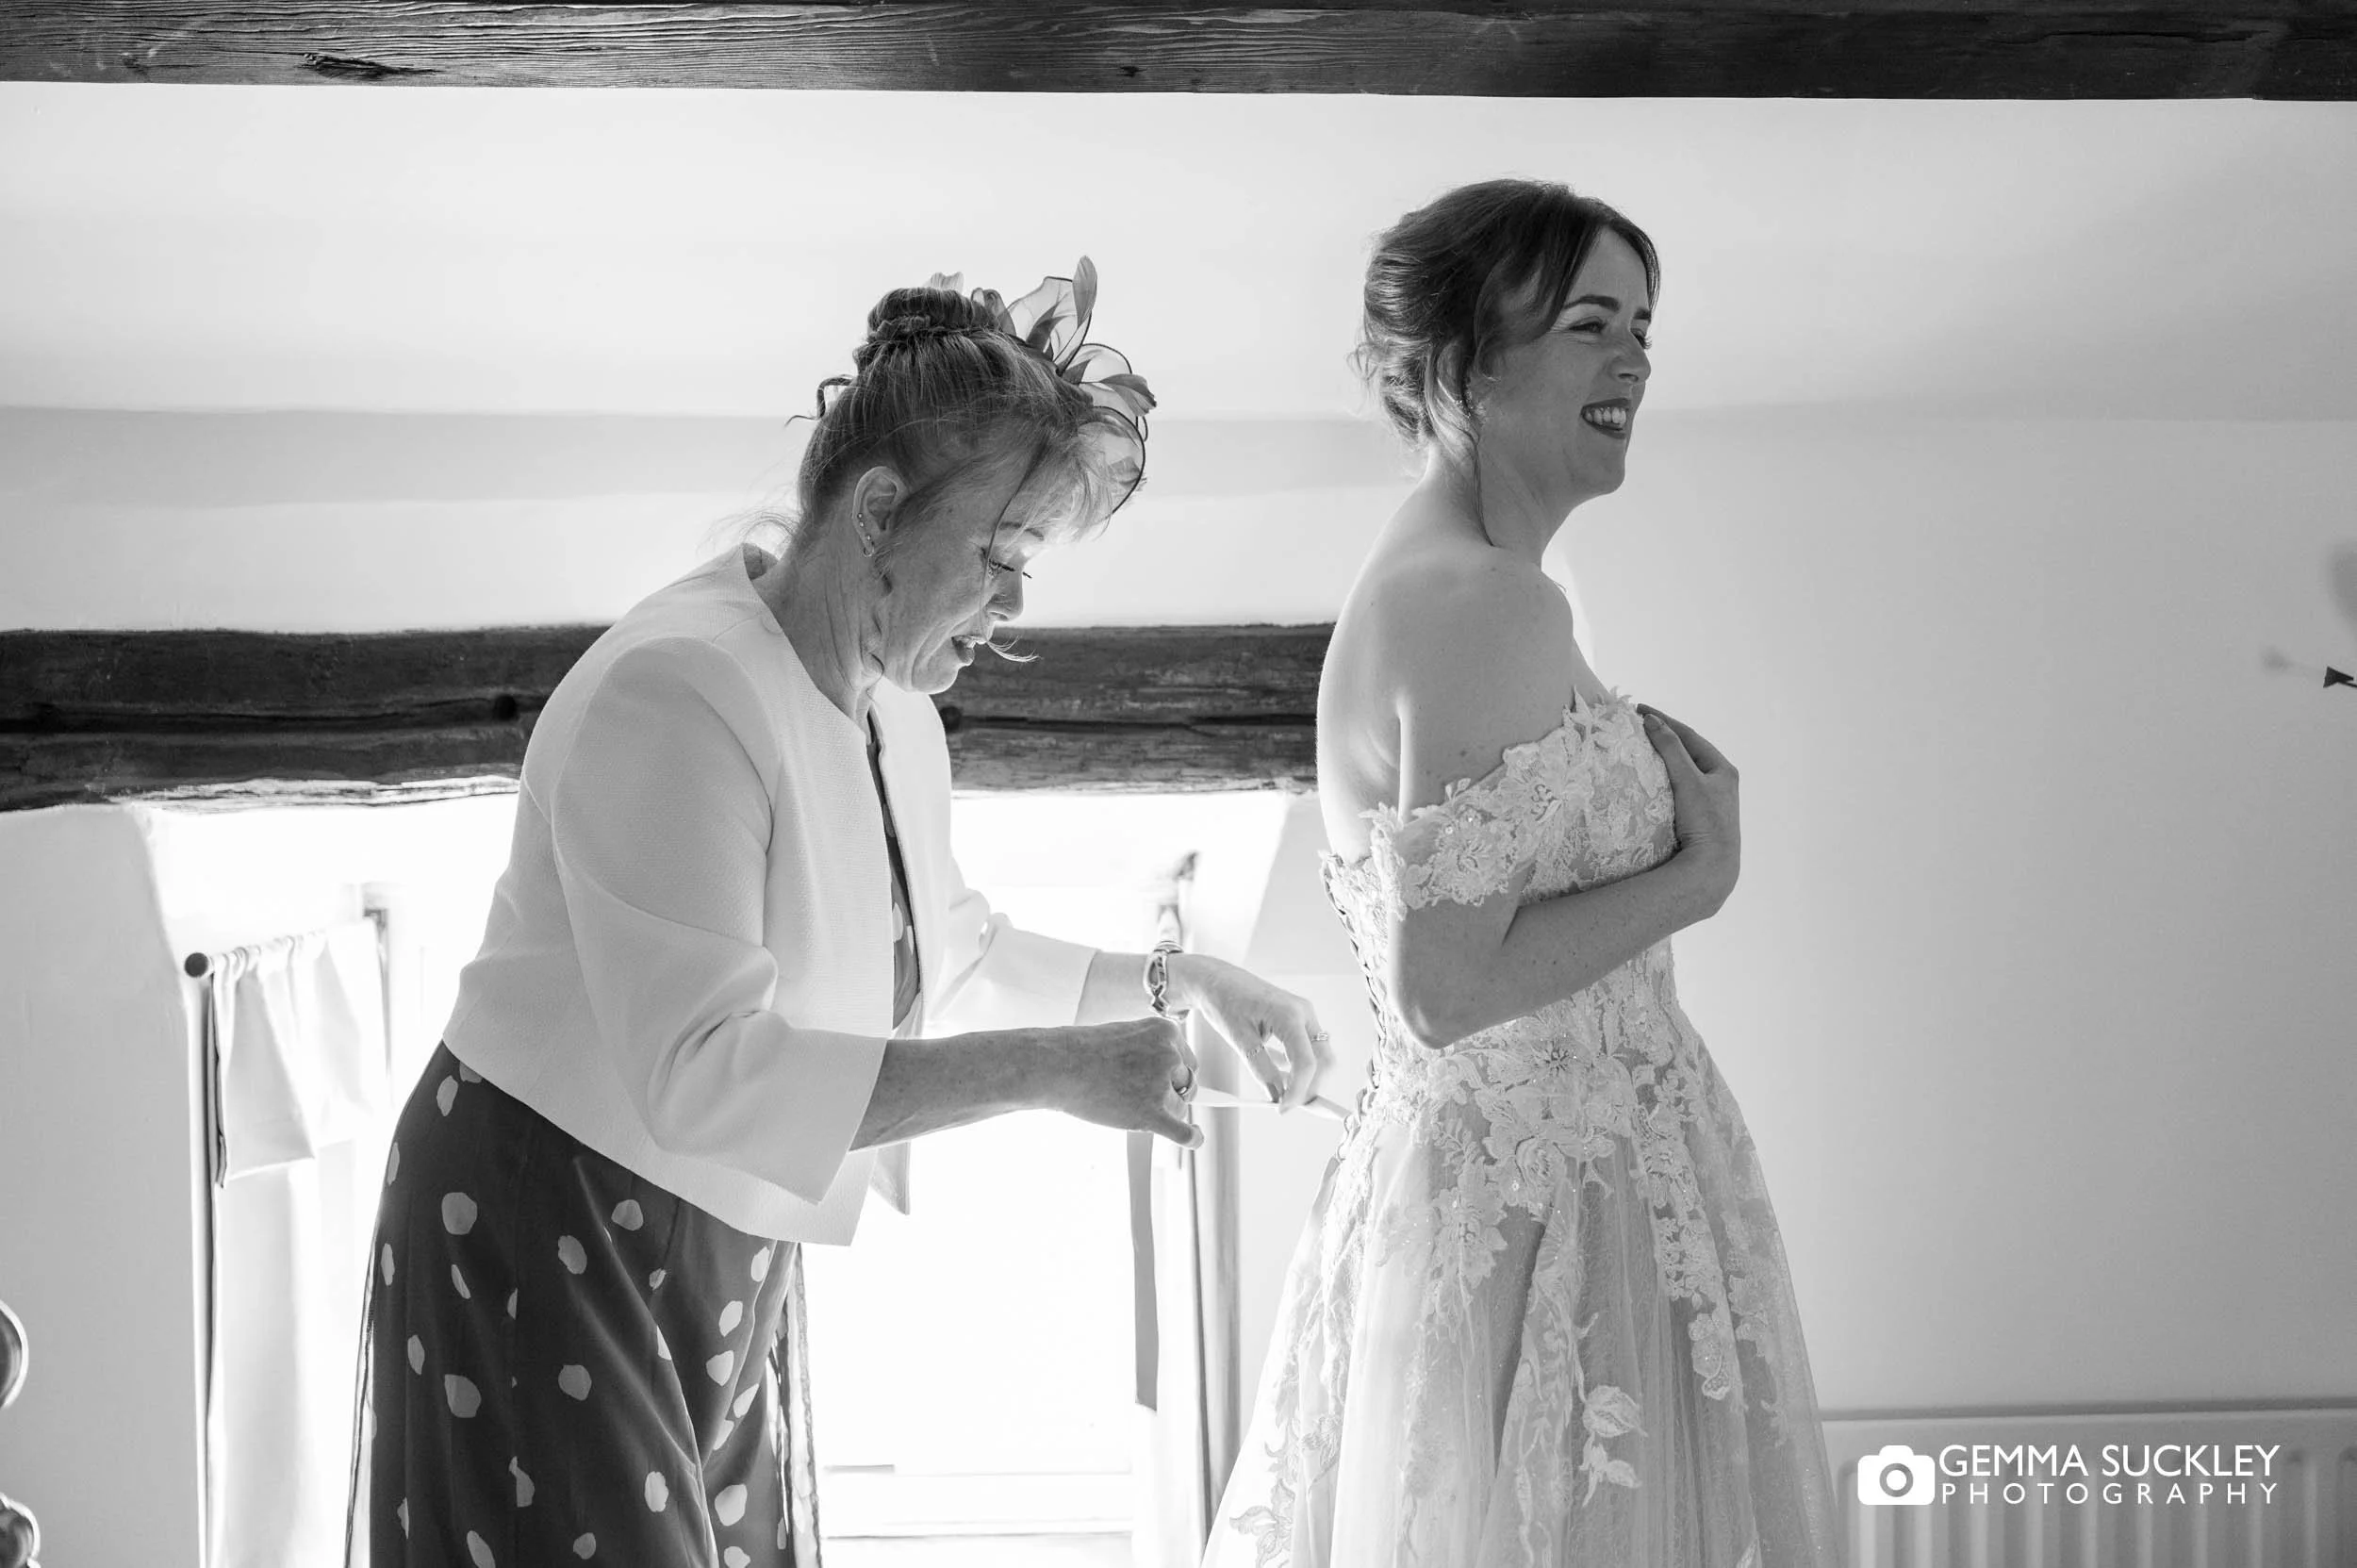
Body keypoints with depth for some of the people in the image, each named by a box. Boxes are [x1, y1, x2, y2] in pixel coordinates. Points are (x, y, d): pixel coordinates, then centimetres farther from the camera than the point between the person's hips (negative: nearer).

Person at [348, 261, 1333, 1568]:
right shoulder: (677, 690, -24)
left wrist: (1165, 983, 5)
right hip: (546, 1248, -8)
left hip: (729, 1252, 9)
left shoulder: (893, 702, 5)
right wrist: (1043, 1070, -33)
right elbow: (697, 1071, -32)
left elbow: (948, 955, 20)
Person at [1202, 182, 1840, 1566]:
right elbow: (1447, 987, -25)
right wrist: (1699, 871, -15)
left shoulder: (1419, 580, 9)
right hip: (1546, 1202, -10)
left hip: (1462, 1170, 10)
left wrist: (1655, 785, 7)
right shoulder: (1492, 603, -21)